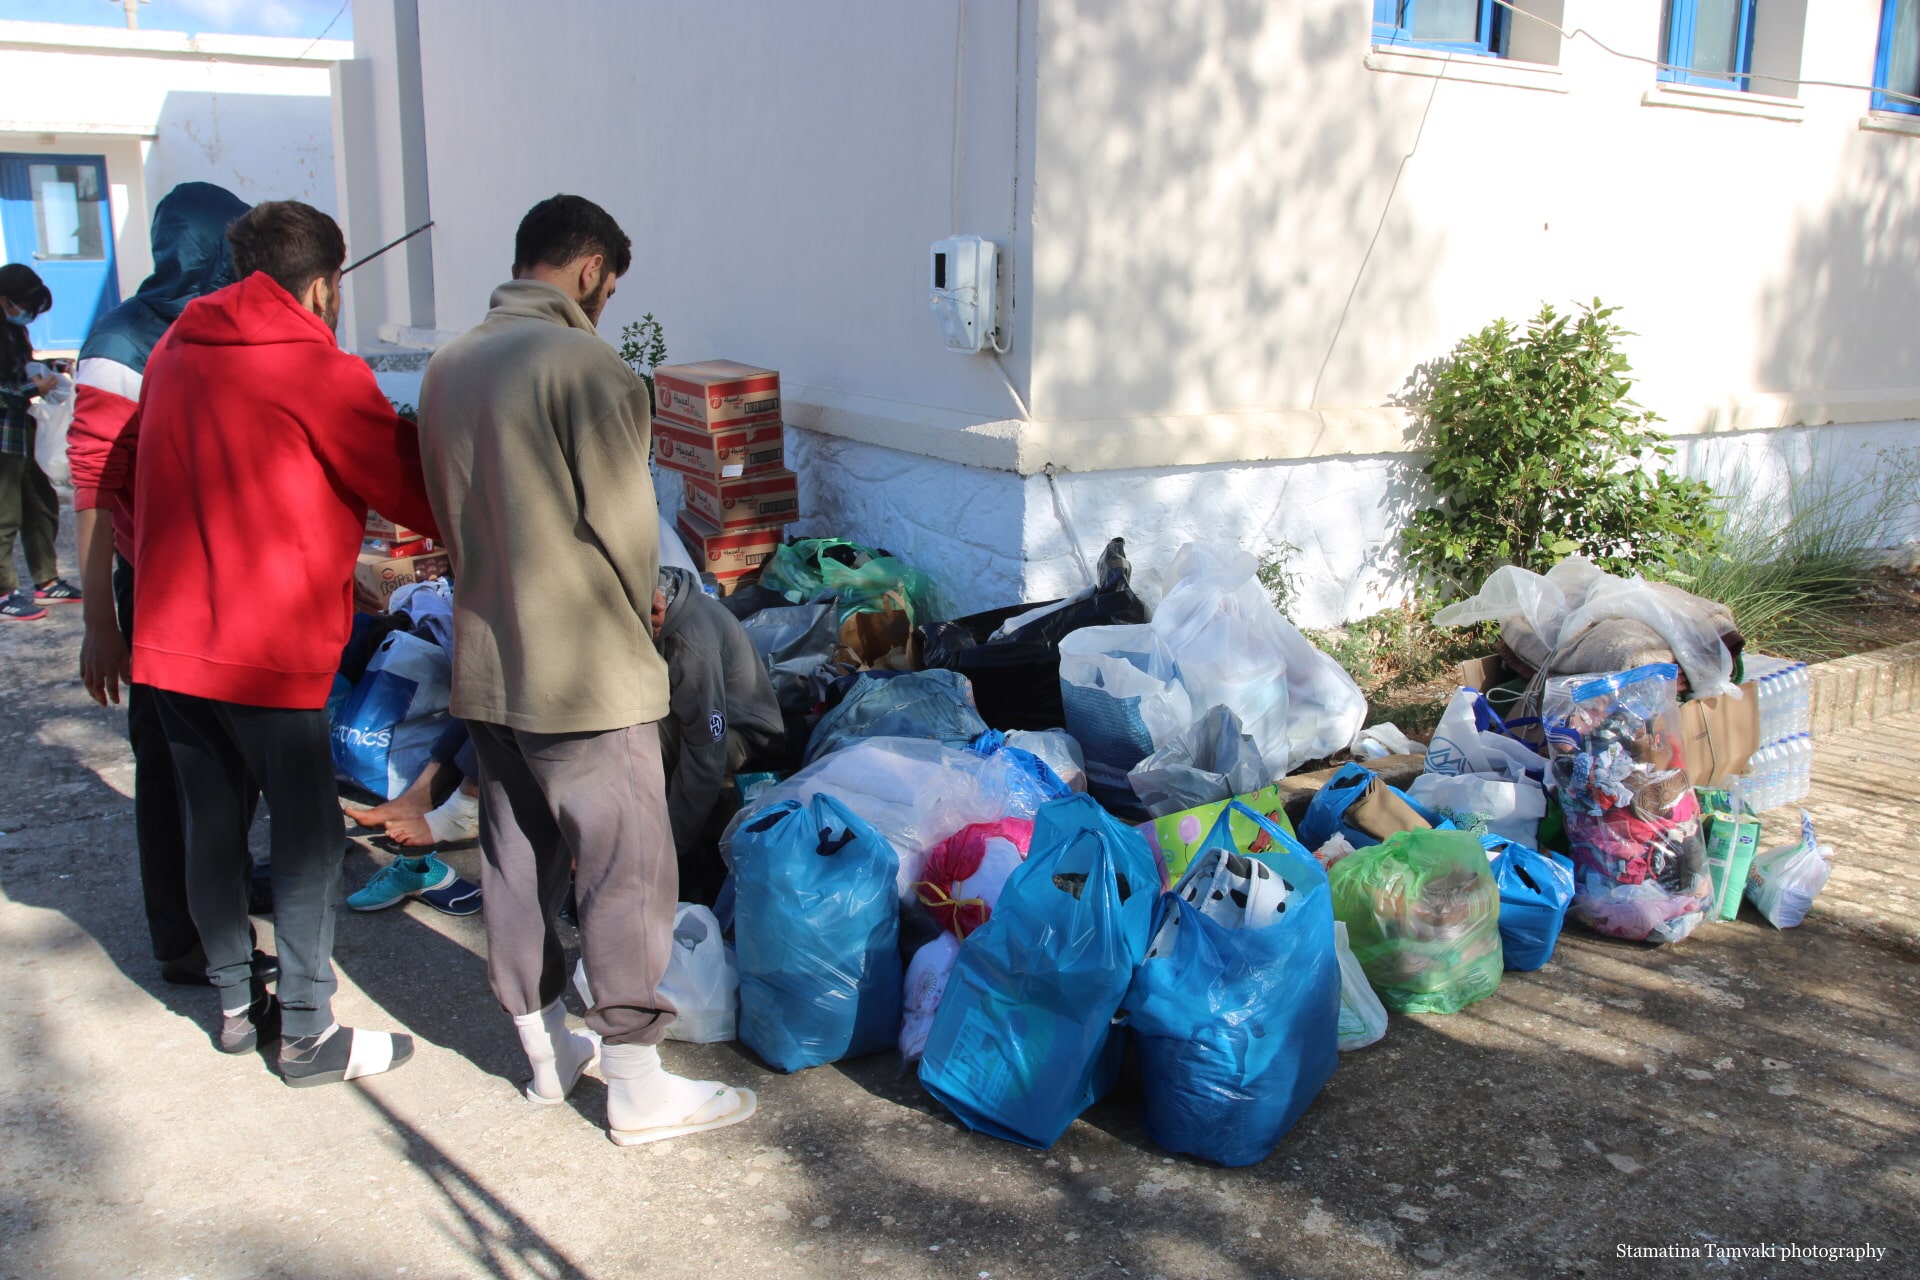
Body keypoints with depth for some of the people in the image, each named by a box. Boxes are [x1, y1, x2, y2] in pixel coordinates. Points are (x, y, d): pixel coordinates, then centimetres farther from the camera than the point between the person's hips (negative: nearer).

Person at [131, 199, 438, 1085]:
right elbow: (410, 488, -8)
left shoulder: (174, 353, 10)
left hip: (168, 637, 8)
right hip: (269, 646, -7)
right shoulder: (322, 374, -12)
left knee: (211, 822, 16)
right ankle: (307, 1034, 10)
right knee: (308, 832, 3)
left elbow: (125, 466, 20)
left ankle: (236, 1005, 30)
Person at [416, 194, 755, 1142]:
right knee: (628, 869, 2)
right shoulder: (586, 366, -16)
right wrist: (643, 605, 5)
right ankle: (637, 1088, 11)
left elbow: (449, 514, 12)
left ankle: (545, 1049, 31)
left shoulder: (447, 367, 7)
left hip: (484, 663, 8)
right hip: (583, 671, -8)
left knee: (516, 861, 16)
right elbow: (626, 523, -14)